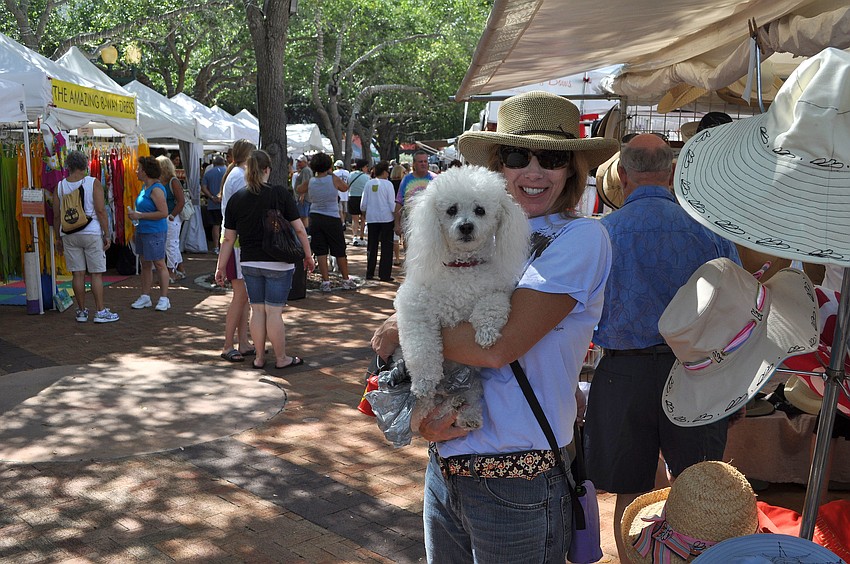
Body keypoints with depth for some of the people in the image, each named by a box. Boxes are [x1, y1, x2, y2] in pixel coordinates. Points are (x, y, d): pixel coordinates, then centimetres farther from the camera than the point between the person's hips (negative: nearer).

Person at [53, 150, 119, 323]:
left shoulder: (60, 186, 4)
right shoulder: (93, 183, -6)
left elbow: (56, 215, 5)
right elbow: (100, 211, -11)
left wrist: (58, 238, 14)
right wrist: (107, 235, -5)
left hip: (69, 235, 3)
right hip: (92, 233, -3)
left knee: (77, 274, 7)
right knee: (97, 273, 1)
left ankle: (82, 311, 14)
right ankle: (100, 312, 2)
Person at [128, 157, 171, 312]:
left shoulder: (156, 189, -16)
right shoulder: (145, 187, 13)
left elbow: (163, 213, -23)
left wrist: (140, 215, -19)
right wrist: (134, 214, 7)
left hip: (155, 232, -10)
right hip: (142, 230, 10)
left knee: (159, 264, -2)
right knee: (145, 264, 13)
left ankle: (164, 299, 6)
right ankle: (145, 297, 21)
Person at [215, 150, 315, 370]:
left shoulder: (236, 199, 1)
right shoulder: (281, 193, -8)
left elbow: (228, 239, 3)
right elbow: (299, 229, -6)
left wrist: (221, 266, 11)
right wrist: (308, 255, 6)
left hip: (250, 263, 3)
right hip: (278, 263, -3)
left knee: (257, 310, 12)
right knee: (274, 311, 2)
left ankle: (259, 357, 20)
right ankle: (281, 358, 14)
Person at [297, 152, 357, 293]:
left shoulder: (310, 182, -3)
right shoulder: (333, 180, -9)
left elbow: (299, 190, 17)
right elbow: (345, 187, 9)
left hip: (315, 218, 2)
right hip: (332, 219, -2)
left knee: (321, 252, 6)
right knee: (340, 252, 8)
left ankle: (325, 282, 4)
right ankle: (346, 280, 17)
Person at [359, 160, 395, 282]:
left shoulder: (369, 184, 4)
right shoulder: (387, 184, -8)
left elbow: (363, 204, 8)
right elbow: (392, 204, -8)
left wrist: (364, 211, 29)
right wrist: (396, 217, 4)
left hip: (371, 218, 4)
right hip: (386, 218, -4)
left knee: (372, 246, 13)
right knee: (386, 247, 2)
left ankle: (370, 273, 15)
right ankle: (384, 274, 1)